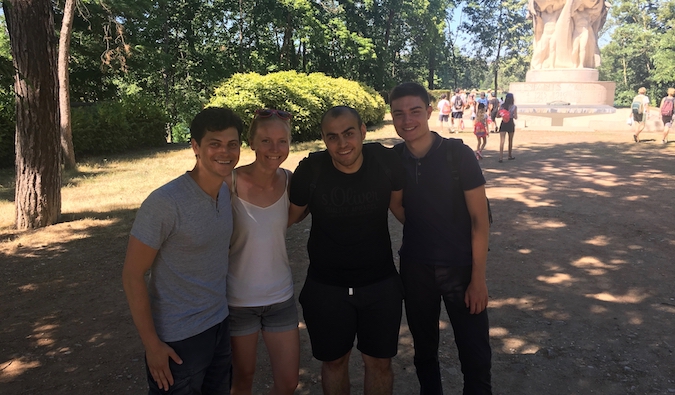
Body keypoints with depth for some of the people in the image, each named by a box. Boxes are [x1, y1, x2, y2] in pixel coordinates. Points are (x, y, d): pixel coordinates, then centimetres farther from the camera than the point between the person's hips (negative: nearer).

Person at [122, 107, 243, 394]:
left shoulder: (226, 191, -1)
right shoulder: (165, 202, -22)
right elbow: (132, 275, -17)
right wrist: (152, 344, -14)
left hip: (220, 326, 7)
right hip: (178, 339, -6)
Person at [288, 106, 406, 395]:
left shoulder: (386, 160, -14)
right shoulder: (310, 170, -18)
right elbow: (289, 216, -1)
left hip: (380, 284, 1)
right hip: (326, 287, 0)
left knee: (379, 362, 15)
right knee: (334, 361, 19)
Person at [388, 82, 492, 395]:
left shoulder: (458, 154, -13)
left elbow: (479, 219, -11)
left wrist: (478, 277, -13)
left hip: (460, 267, -3)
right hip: (414, 268, 3)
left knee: (476, 358, 3)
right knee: (424, 350, 18)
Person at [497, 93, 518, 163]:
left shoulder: (501, 106, 0)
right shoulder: (514, 107, -7)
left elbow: (497, 115, 2)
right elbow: (515, 117, -7)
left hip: (503, 124, 1)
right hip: (510, 124, -1)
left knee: (501, 141, -4)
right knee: (510, 141, 17)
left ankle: (501, 157, -15)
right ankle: (510, 156, 30)